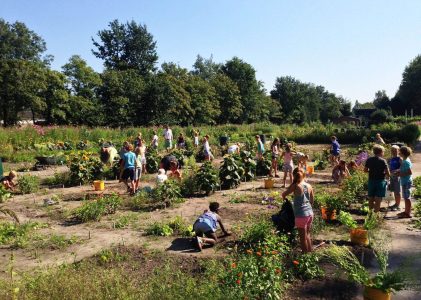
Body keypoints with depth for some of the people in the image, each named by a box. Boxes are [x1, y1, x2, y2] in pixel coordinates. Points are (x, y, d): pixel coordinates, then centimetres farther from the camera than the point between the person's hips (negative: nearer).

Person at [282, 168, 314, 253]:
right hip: (310, 213, 6)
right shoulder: (309, 186, 4)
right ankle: (310, 252, 32)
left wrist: (293, 183, 4)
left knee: (303, 237, 7)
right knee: (307, 235, 22)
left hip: (301, 215, -6)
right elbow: (312, 200, 14)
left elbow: (283, 194, -5)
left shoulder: (296, 186, -12)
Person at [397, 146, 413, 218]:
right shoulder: (405, 160, 10)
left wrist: (401, 174, -17)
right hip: (405, 182, 10)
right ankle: (406, 211, 27)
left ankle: (408, 213, 6)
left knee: (407, 197, -2)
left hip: (406, 182, -10)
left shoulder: (406, 162, -20)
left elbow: (410, 172, -24)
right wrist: (399, 172, 9)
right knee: (406, 197, 17)